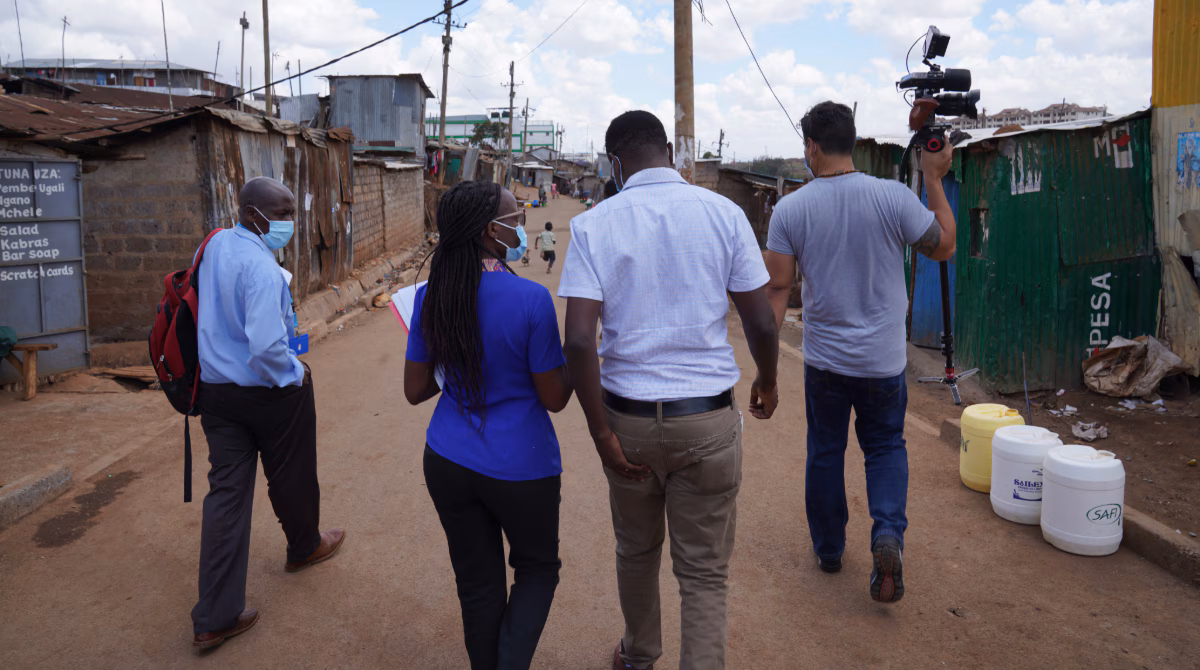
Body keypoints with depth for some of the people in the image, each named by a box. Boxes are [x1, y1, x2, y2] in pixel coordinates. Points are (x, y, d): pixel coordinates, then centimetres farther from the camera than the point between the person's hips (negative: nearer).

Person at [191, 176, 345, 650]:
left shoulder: (212, 246, 2)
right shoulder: (261, 266, -24)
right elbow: (266, 346, -31)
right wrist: (295, 373, -14)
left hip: (215, 389, 7)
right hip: (268, 391, -7)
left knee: (226, 491, 8)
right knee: (290, 477, 18)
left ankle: (214, 618, 11)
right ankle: (305, 548, 46)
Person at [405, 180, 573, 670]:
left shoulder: (430, 297, -4)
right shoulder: (530, 299, -19)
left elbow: (415, 390, 3)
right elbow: (555, 398, -11)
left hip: (448, 464, 4)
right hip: (520, 467, -4)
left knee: (477, 583, 19)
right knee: (537, 568, 21)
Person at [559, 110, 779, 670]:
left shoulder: (592, 225, -6)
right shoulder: (724, 214, -4)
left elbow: (579, 340, -15)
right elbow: (761, 323, -2)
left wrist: (601, 433, -7)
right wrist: (767, 382, 17)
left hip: (628, 418, 1)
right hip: (708, 419, -1)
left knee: (636, 552, 23)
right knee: (704, 572, 11)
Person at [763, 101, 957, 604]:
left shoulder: (790, 209, -9)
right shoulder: (894, 197, -11)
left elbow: (777, 286, -9)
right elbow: (944, 246, 2)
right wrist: (934, 180, 10)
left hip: (824, 359, 0)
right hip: (883, 359, 0)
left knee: (825, 452, 17)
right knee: (886, 445, 18)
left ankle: (828, 548, 31)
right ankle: (888, 533, -3)